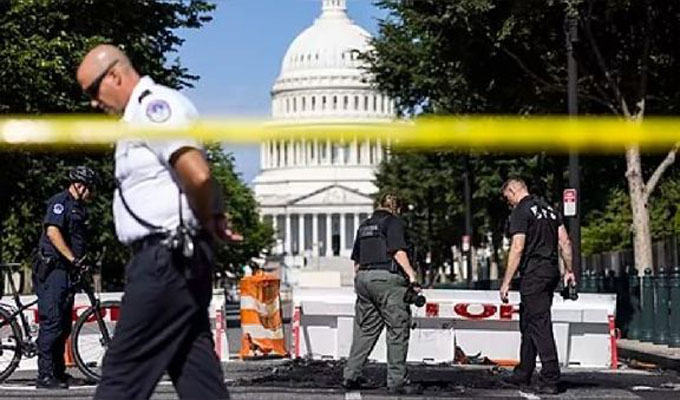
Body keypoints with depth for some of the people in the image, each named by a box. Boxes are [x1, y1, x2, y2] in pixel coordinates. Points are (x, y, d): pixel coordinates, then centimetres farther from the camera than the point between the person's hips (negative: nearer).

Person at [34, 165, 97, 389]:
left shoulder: (79, 207, 21)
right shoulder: (60, 202, -9)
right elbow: (52, 231, -22)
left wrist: (82, 261, 11)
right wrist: (73, 258, -25)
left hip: (66, 270, 10)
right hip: (52, 269, -10)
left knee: (64, 325, 13)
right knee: (52, 322, -12)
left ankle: (59, 372, 21)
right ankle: (45, 376, -10)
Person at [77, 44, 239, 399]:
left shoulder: (154, 106, -11)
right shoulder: (143, 113, 21)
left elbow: (198, 175, -24)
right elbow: (198, 180, 23)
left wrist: (206, 224, -8)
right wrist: (214, 222, 7)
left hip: (166, 259, -10)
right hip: (178, 259, 10)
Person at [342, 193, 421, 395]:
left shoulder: (364, 226, 19)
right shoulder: (393, 222, -1)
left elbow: (356, 260, 20)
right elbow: (398, 252, -14)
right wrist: (412, 276, -18)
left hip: (363, 278, 7)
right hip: (387, 278, -7)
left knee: (364, 330, 12)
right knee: (398, 331, -3)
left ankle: (350, 376, 9)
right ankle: (397, 380, -4)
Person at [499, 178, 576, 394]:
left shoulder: (521, 212, -9)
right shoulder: (549, 209, 16)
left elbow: (517, 249, -15)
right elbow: (565, 242, 14)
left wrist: (506, 282, -13)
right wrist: (569, 270, 19)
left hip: (534, 273, -9)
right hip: (552, 271, 9)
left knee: (540, 325, -8)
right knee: (528, 323, 17)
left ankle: (550, 380, -11)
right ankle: (523, 375, 24)